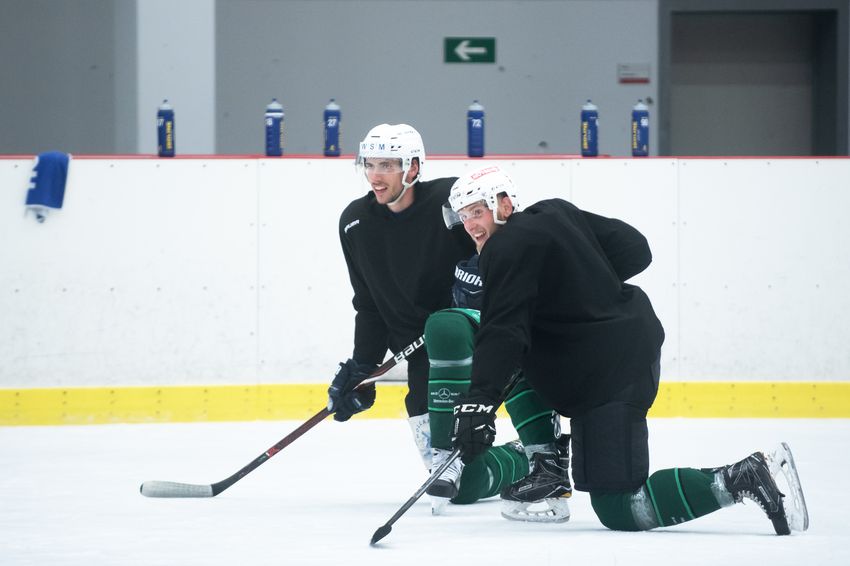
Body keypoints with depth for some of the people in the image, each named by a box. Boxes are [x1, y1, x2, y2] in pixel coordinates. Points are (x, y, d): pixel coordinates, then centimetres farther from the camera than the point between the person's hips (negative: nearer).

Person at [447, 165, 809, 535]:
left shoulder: (508, 249, -13)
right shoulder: (554, 212, 13)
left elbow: (504, 331, -26)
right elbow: (636, 251, 17)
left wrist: (480, 399, -34)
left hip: (609, 375, -10)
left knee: (618, 510, -12)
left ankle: (746, 478, -22)